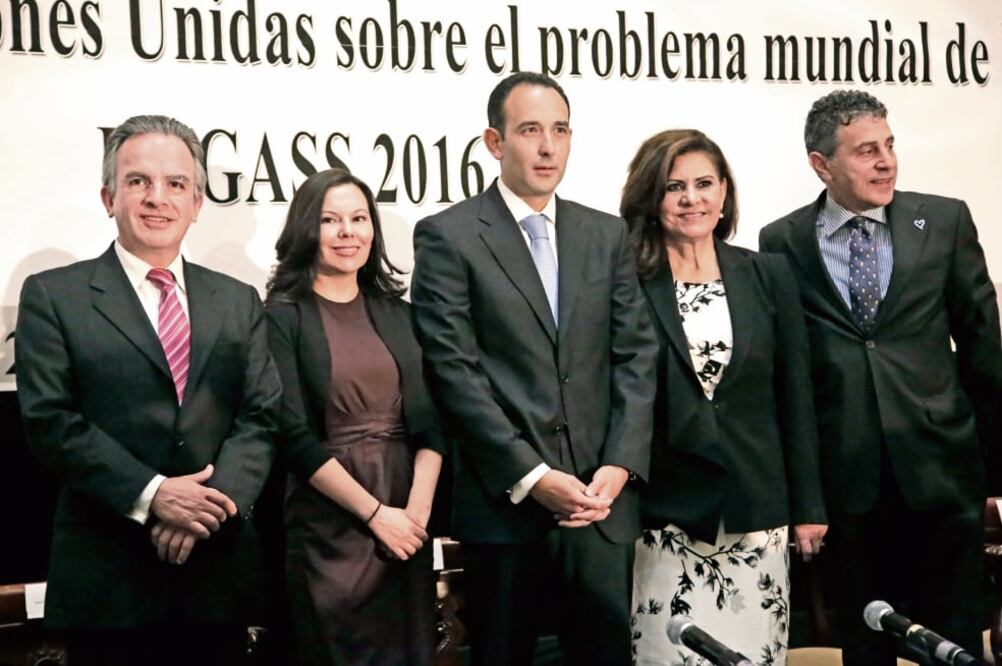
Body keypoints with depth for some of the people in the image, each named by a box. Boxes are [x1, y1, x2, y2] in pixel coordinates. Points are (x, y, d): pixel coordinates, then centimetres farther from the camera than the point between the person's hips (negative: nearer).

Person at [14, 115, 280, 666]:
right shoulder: (53, 296, 2)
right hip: (106, 578, -3)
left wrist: (214, 502, -13)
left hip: (219, 570, 3)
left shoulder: (239, 302, 12)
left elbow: (260, 417, 4)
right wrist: (151, 496, -16)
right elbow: (50, 421, -7)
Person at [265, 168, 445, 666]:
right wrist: (375, 512, -12)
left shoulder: (396, 312, 9)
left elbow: (429, 420, 4)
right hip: (325, 522, -4)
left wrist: (417, 509, -10)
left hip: (406, 520, 4)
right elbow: (293, 434, -11)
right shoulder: (282, 316, -5)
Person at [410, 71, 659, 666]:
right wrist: (532, 476, -13)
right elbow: (454, 368, -9)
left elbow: (637, 356, 7)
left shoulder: (608, 235, 11)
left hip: (603, 500, 3)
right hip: (506, 503, -3)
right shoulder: (448, 236, -2)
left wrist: (620, 466, -6)